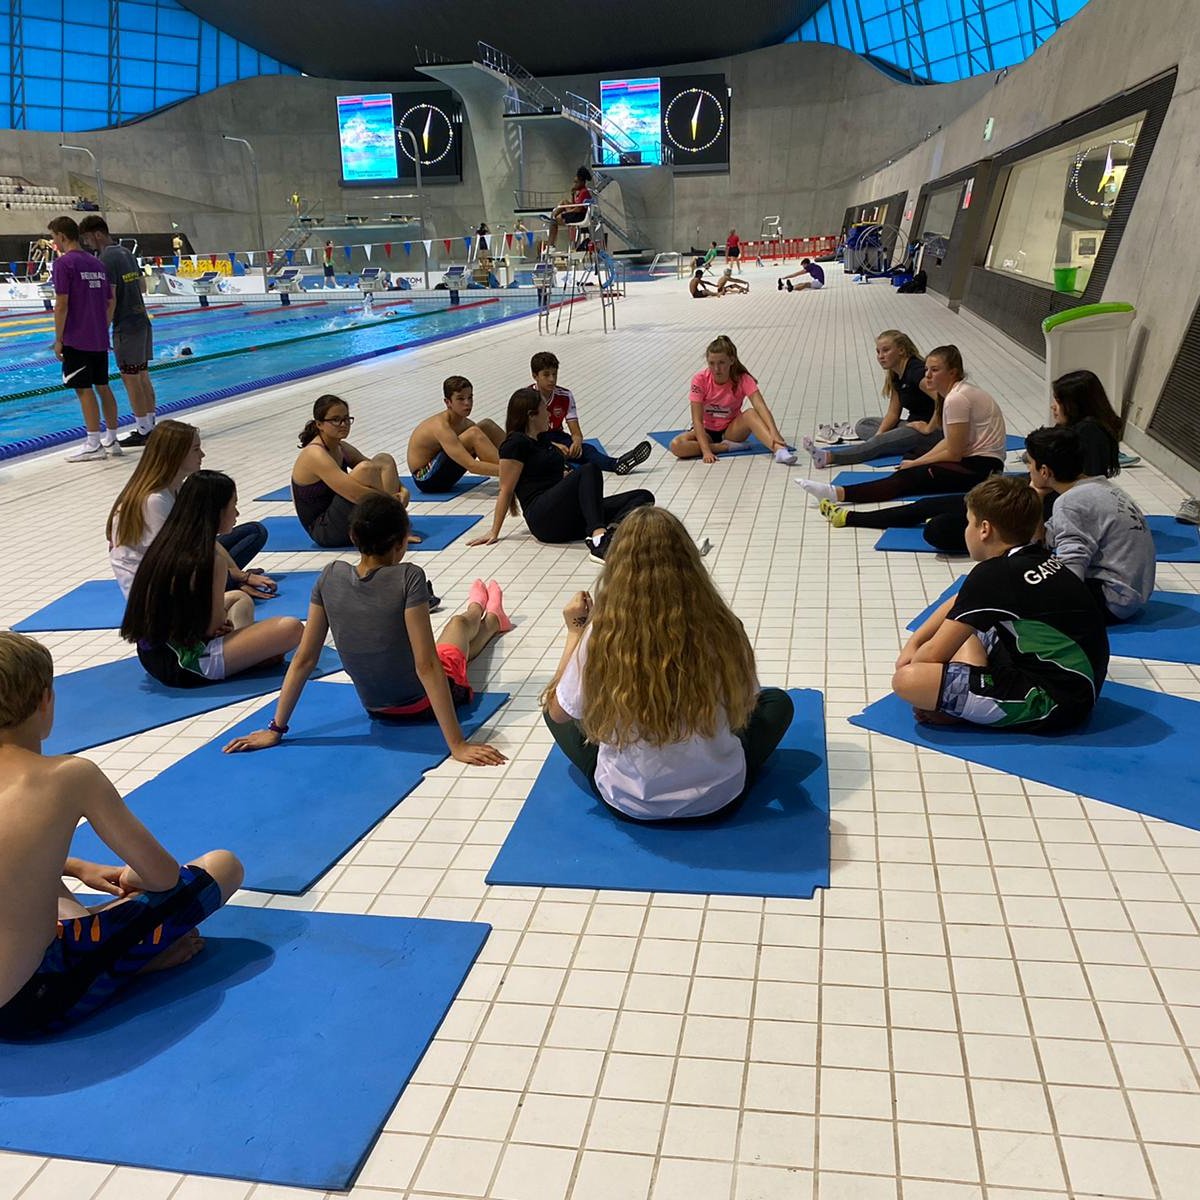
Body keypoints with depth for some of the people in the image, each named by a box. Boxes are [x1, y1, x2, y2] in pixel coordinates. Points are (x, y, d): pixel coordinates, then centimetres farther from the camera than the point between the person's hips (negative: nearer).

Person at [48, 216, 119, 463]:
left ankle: (94, 446, -4)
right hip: (99, 339, 7)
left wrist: (58, 340, -9)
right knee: (103, 386, 11)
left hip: (76, 340, -7)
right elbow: (111, 302, 14)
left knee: (84, 389, -4)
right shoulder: (97, 262, 11)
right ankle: (111, 440, 17)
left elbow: (62, 305, -15)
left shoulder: (64, 263, -10)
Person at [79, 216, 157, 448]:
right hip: (142, 321, 9)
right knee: (143, 377, 12)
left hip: (126, 327, -9)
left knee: (131, 380, -3)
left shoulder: (106, 259, -14)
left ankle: (143, 432, 0)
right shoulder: (126, 253, 13)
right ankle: (150, 427, 16)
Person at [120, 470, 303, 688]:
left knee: (240, 598, 31)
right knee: (291, 628, -19)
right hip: (186, 665, -9)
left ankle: (244, 649, 9)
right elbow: (212, 626, -12)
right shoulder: (209, 561, -19)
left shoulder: (165, 544, 6)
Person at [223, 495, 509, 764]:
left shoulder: (331, 577, -17)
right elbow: (427, 666, -33)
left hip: (376, 708, 4)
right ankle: (491, 619, 69)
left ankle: (478, 611, 72)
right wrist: (458, 745, -30)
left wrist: (276, 729, -4)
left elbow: (304, 659, -12)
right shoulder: (408, 578, -31)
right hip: (424, 703, -4)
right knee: (460, 625, 32)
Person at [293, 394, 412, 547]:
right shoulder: (315, 455, -21)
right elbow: (355, 494, -31)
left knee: (384, 460, 0)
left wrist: (402, 490, -12)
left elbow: (383, 469, 7)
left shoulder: (341, 448, 7)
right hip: (324, 532, -9)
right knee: (365, 470, -27)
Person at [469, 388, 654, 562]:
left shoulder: (541, 440, 27)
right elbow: (506, 490, -3)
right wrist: (494, 534, -5)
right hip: (544, 519, -9)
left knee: (644, 497, -7)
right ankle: (598, 539, -54)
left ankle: (611, 530, -41)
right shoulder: (516, 443, 0)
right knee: (590, 469, -32)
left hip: (569, 521, 9)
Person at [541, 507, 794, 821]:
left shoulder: (602, 637, -22)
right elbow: (747, 704, 0)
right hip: (719, 797, 1)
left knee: (557, 708, 23)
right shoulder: (721, 630, -20)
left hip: (627, 803, -1)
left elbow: (557, 712, -5)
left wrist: (575, 632, 4)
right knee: (777, 702, 25)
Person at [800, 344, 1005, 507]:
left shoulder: (957, 399, -20)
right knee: (907, 472, -3)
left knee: (911, 477, -24)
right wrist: (917, 462, 3)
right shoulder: (958, 391, 12)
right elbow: (949, 441, 14)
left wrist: (915, 464, -6)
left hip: (982, 466, -10)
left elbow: (954, 453, -17)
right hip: (972, 459, 10)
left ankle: (840, 494, -37)